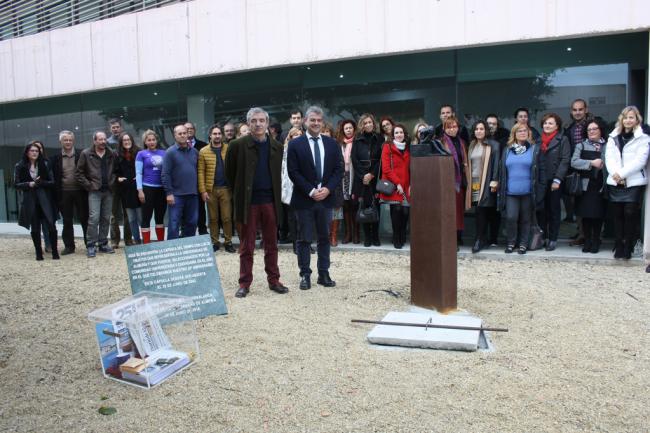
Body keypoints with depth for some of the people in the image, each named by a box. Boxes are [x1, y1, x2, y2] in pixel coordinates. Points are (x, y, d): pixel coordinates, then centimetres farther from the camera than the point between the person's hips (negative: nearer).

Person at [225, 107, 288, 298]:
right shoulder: (238, 145, -3)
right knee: (246, 246, 5)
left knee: (272, 245, 9)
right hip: (248, 202, -2)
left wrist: (276, 195, 11)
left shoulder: (277, 147, 6)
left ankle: (274, 280, 20)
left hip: (270, 201, 3)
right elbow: (230, 173, 4)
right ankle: (244, 284, 14)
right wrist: (240, 193, 6)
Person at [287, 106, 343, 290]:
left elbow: (339, 169, 5)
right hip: (304, 199, -3)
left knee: (324, 238, 10)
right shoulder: (295, 144, -1)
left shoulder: (332, 143, 8)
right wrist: (311, 191, -14)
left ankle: (324, 274, 19)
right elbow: (293, 172, -7)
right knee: (304, 239, 4)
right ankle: (305, 275, 13)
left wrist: (328, 189, -10)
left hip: (326, 198, 3)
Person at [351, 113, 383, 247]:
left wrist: (372, 174, -9)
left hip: (375, 178, 0)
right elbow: (354, 159, 3)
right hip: (361, 179, 1)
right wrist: (363, 175, -7)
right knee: (364, 207, -2)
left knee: (375, 207, -3)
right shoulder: (357, 140, 10)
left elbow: (381, 159, 1)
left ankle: (375, 237, 4)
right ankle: (367, 237, 5)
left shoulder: (379, 139, 7)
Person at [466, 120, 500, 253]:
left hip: (486, 183, -4)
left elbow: (496, 163, -6)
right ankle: (482, 239, 11)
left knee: (482, 211, -10)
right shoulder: (472, 145, 17)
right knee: (481, 211, 4)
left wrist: (494, 181, -13)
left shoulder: (493, 145, 0)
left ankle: (480, 240, -6)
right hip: (474, 182, 5)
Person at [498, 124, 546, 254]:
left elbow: (541, 170, 1)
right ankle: (511, 242, 11)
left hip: (528, 192, -1)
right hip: (511, 192, 1)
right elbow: (501, 171, 12)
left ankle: (523, 243, 20)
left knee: (525, 219, 8)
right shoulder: (507, 150, 10)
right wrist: (501, 189, 8)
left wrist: (541, 188, -5)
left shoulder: (535, 149, 3)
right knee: (511, 218, -6)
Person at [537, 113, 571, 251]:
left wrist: (557, 180, -14)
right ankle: (543, 237, 12)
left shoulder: (562, 140, 3)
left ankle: (553, 239, 9)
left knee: (554, 210, 4)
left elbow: (565, 161, -5)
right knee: (540, 210, 3)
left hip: (554, 181, -3)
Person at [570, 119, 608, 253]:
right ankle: (587, 241, 13)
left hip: (600, 186, 0)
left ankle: (596, 241, 15)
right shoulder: (581, 146, 9)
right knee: (585, 214, 2)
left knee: (598, 215, 2)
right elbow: (574, 162, -5)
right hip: (585, 185, 0)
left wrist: (604, 165, -16)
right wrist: (591, 163, -14)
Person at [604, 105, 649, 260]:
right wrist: (615, 173, -12)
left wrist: (622, 173, -15)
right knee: (618, 215, 6)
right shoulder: (613, 137, 14)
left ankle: (628, 247, 4)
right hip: (615, 182, 3)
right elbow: (609, 157, 5)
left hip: (634, 183, -3)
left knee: (630, 214, -6)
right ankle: (619, 245, 14)